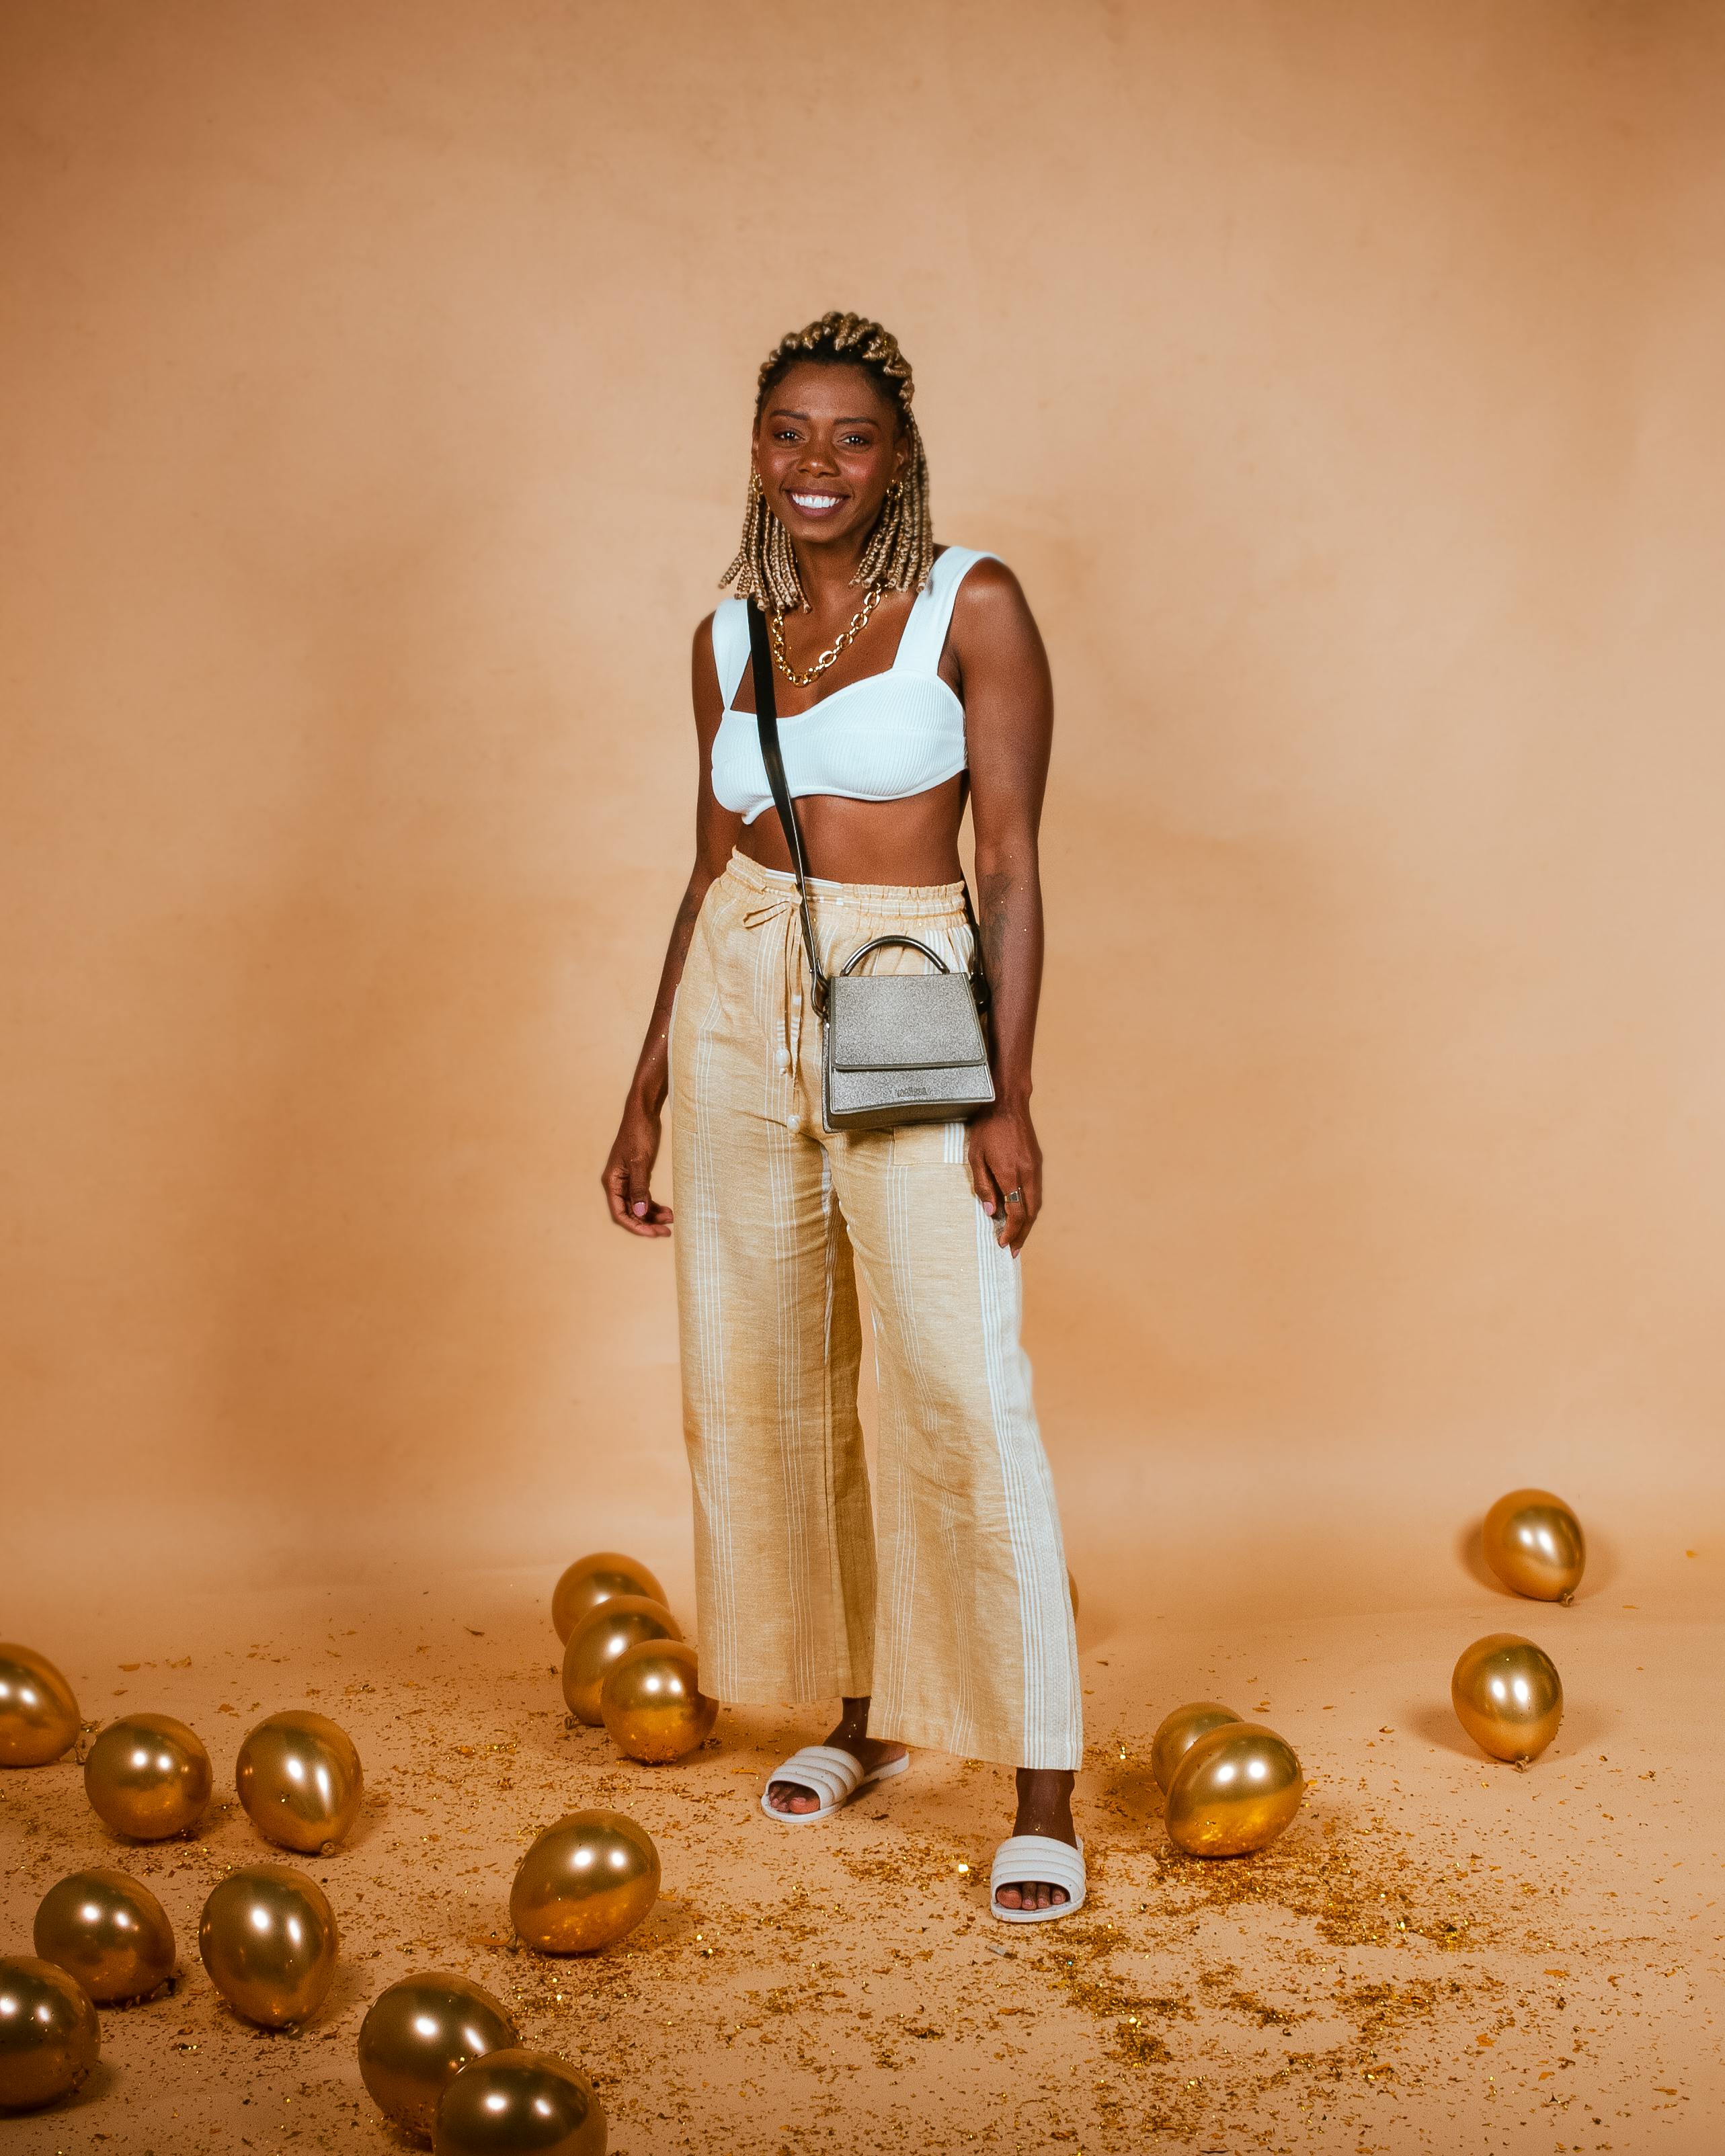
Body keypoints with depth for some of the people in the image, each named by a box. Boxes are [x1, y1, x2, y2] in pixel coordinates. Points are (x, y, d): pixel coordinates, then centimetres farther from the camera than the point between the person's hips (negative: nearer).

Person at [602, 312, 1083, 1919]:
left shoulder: (972, 607, -3)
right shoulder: (731, 637, 11)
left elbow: (1011, 862, -7)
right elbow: (713, 872, 16)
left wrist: (1011, 1095, -14)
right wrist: (646, 1095, 14)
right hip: (738, 1010, 6)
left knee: (959, 1391, -10)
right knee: (756, 1378, 10)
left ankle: (1042, 1797, -4)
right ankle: (860, 1713, 28)